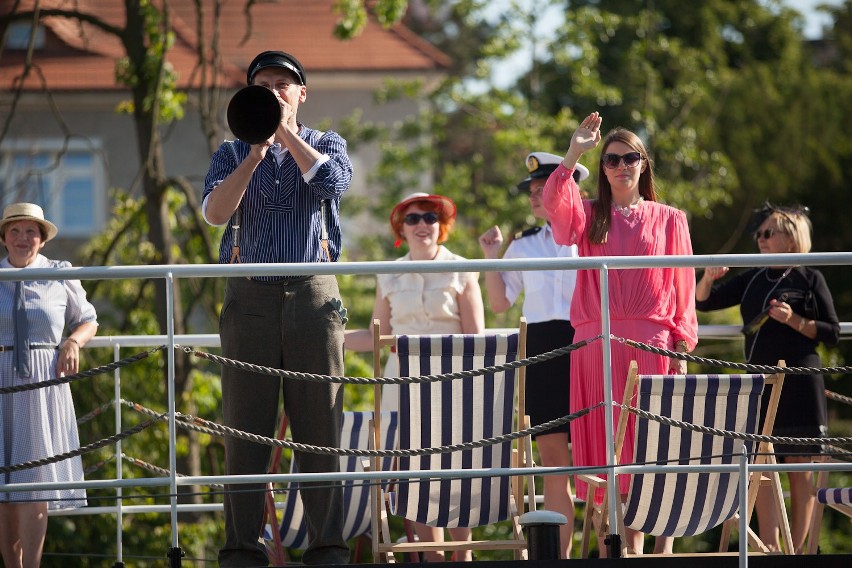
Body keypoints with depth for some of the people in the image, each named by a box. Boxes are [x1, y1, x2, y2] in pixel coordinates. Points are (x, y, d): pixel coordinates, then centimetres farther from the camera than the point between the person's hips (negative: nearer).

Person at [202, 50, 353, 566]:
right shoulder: (233, 154, 15)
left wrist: (286, 133, -4)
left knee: (321, 428, -3)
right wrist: (256, 153, -9)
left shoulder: (327, 144, 13)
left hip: (313, 296, -1)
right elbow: (214, 211, -3)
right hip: (250, 298, 1)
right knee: (245, 431, -3)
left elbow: (333, 181, -10)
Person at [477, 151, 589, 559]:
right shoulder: (524, 246, 13)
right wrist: (491, 258, 4)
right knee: (553, 462, 3)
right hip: (543, 352, 3)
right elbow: (499, 303, 13)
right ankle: (559, 554, 7)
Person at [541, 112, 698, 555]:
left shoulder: (669, 220, 11)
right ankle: (629, 545, 2)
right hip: (597, 344, 1)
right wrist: (573, 153, -18)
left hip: (651, 343, -1)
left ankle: (664, 544, -3)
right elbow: (554, 203, -10)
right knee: (612, 447, -1)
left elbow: (682, 287, 7)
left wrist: (681, 348, -1)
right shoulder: (589, 216, 13)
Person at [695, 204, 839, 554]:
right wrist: (708, 279, -8)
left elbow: (832, 333, -3)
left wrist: (793, 320, -16)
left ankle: (797, 548, 2)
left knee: (798, 467, -2)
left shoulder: (810, 279, 0)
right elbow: (703, 302, 14)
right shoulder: (753, 279, 13)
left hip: (799, 384, -5)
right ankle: (769, 548, 0)